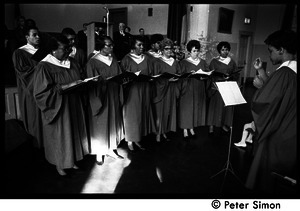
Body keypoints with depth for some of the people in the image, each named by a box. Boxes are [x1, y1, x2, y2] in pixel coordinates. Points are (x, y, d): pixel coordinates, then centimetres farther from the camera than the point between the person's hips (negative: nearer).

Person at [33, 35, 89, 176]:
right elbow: (41, 92, -19)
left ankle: (72, 160, 35)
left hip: (74, 105, 6)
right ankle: (60, 164, 30)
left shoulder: (72, 62, 3)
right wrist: (63, 87, -25)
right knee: (60, 136, 8)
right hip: (58, 108, -6)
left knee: (74, 133, 15)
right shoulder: (44, 67, -16)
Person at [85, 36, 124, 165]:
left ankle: (110, 149, 30)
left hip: (114, 96, 6)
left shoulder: (114, 61, 9)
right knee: (100, 124, 4)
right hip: (100, 97, -6)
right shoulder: (93, 62, -10)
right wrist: (105, 80, -21)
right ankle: (99, 153, 21)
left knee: (113, 122, 13)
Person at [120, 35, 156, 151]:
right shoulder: (127, 59, -4)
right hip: (131, 90, -4)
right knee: (132, 114, 0)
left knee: (143, 113, 8)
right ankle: (130, 140, 13)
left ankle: (137, 139, 22)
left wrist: (147, 77, -4)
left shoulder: (146, 58, 9)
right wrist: (133, 76, -16)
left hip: (144, 90, 5)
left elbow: (151, 73, 12)